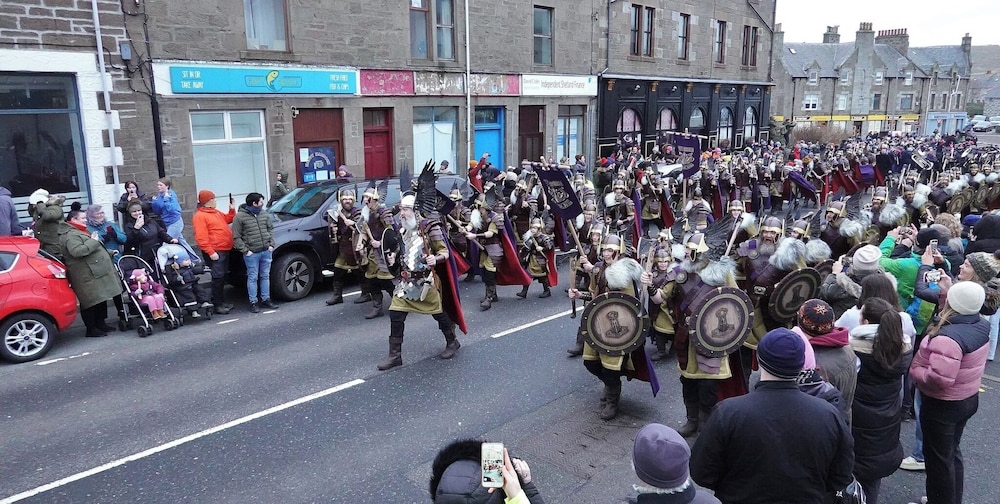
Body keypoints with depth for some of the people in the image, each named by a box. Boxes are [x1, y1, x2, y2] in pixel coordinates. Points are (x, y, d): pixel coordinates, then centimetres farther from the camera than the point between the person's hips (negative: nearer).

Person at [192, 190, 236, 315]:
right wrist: (210, 252, -22)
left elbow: (228, 219, 32)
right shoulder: (200, 216, -12)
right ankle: (217, 304, -3)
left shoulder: (216, 212, 17)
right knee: (218, 277, -8)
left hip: (224, 250, 9)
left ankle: (222, 301, 22)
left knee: (222, 277, 14)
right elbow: (201, 237, -18)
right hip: (215, 252, -9)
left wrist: (232, 209, 17)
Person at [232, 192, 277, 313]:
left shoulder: (264, 214, 9)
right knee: (253, 278, 1)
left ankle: (265, 299, 21)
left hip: (266, 251, 5)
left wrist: (271, 244, 7)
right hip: (252, 253, -5)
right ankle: (253, 302, 9)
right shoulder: (240, 217, -9)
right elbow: (236, 237, -7)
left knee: (265, 276, 11)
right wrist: (245, 250, -12)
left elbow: (270, 229, 18)